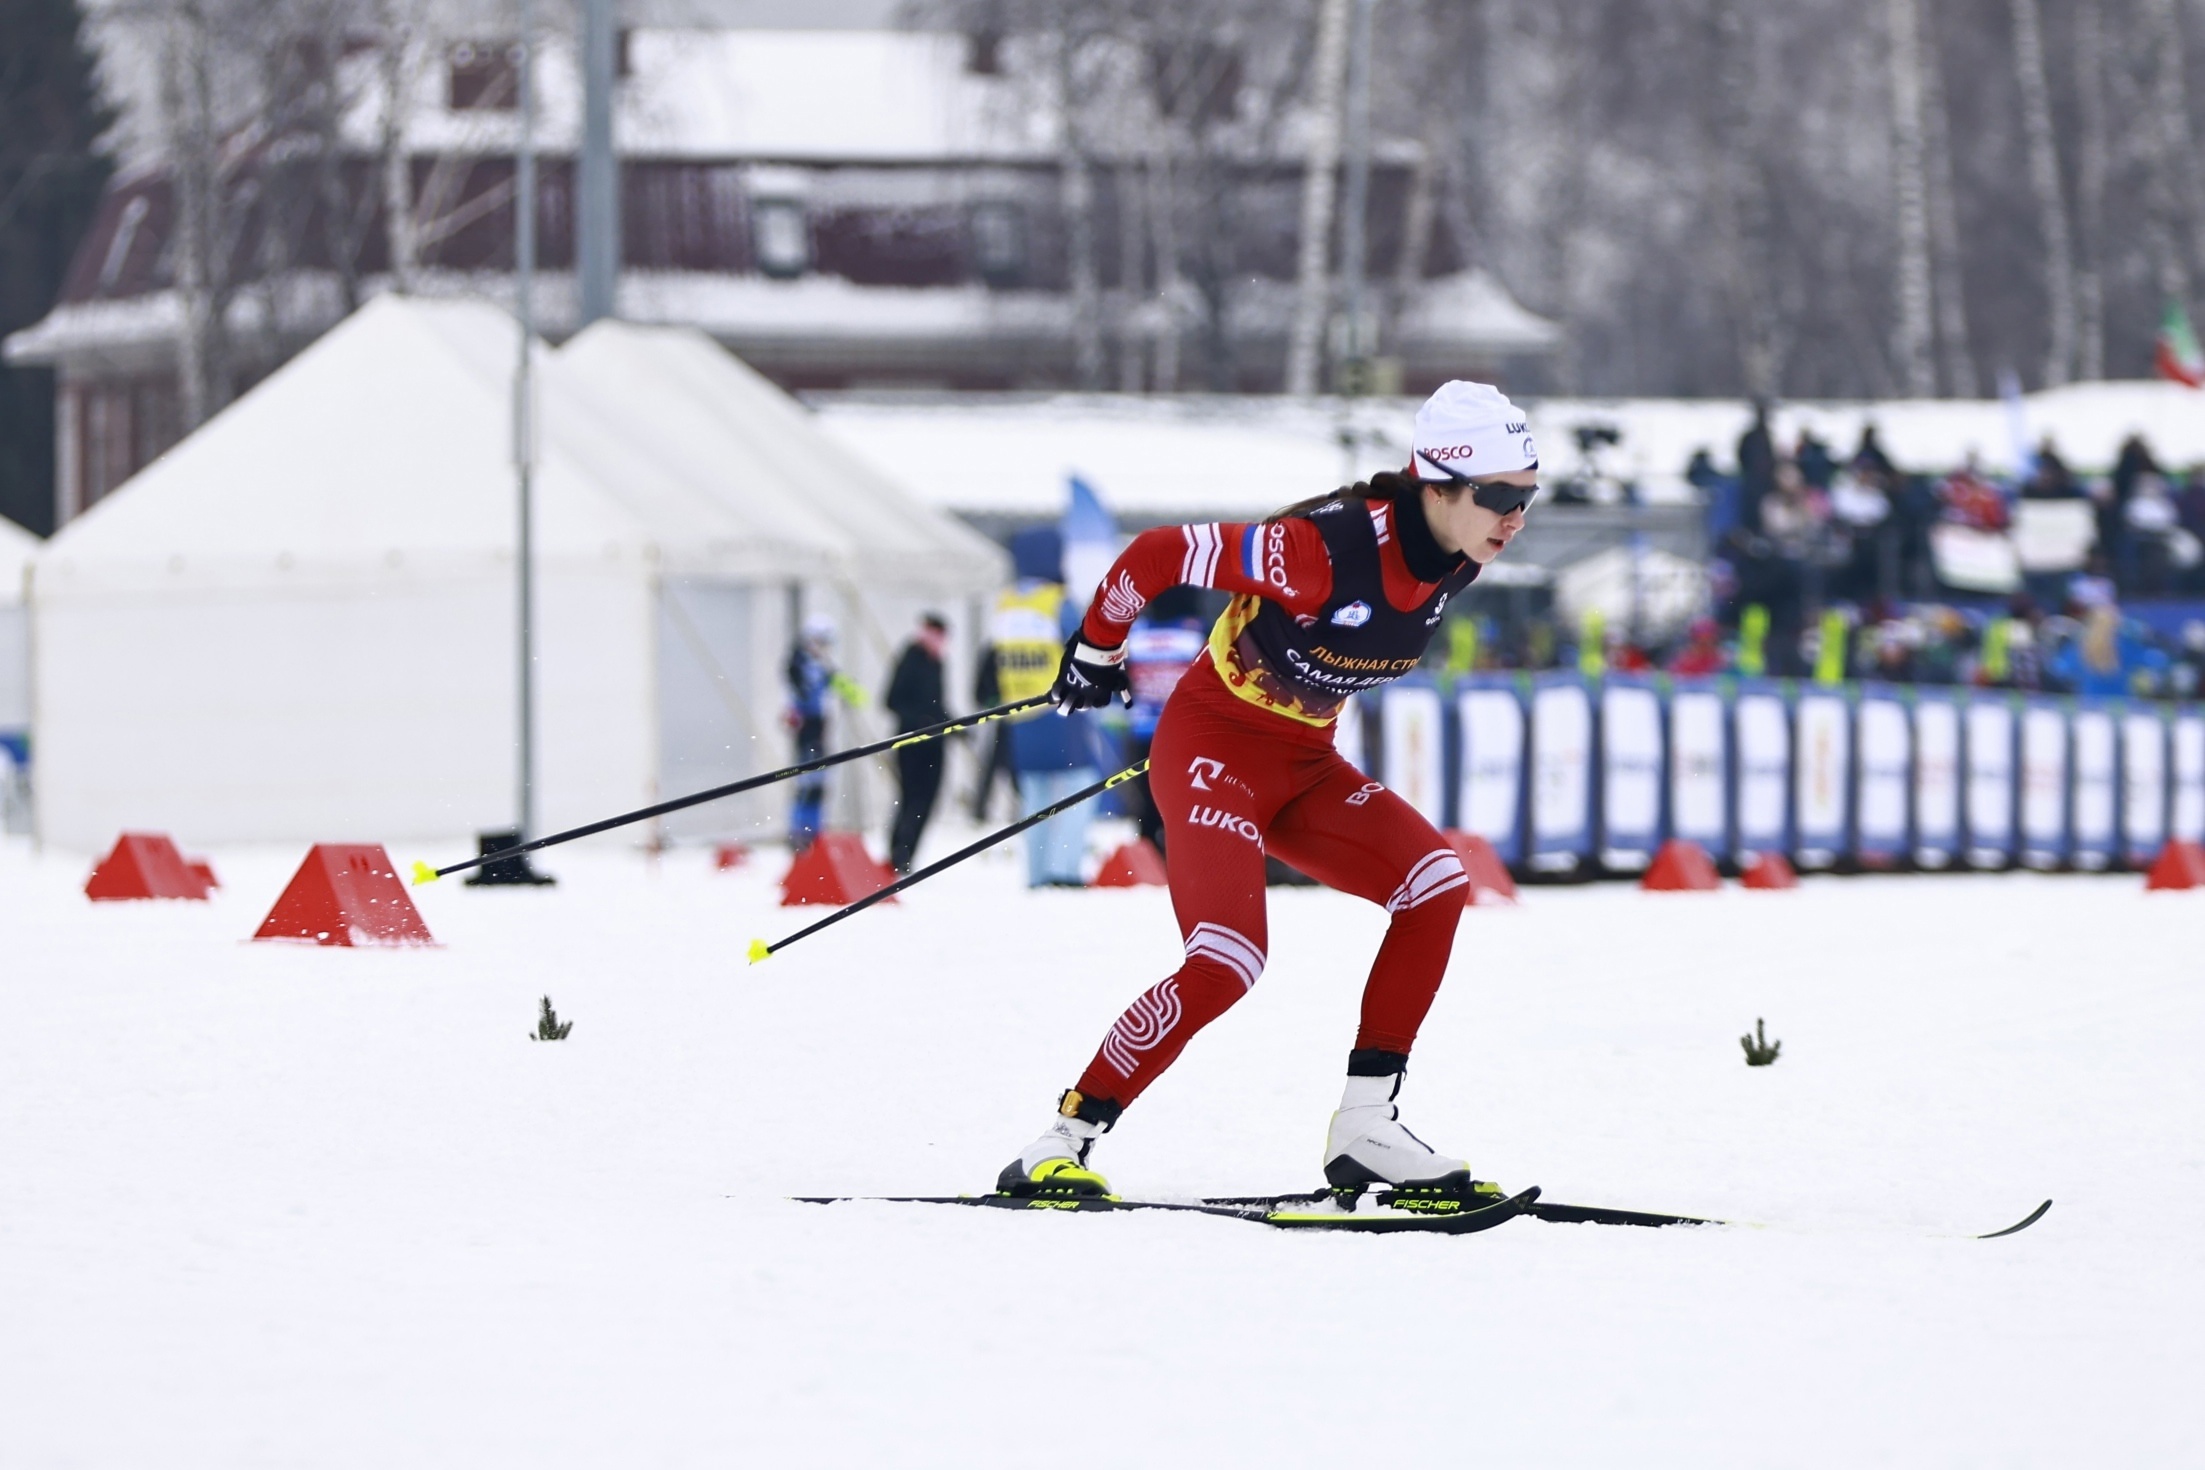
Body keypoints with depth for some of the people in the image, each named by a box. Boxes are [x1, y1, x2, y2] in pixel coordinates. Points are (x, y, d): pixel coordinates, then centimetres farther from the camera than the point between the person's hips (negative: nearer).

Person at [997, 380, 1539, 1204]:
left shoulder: (1453, 557, -5)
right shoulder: (1328, 549, -29)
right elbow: (1156, 555, -21)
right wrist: (1096, 651, -5)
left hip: (1303, 762, 8)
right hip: (1215, 743, -8)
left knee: (1436, 882, -9)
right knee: (1228, 962, -23)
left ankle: (1363, 1130, -4)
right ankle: (1064, 1141, -13)